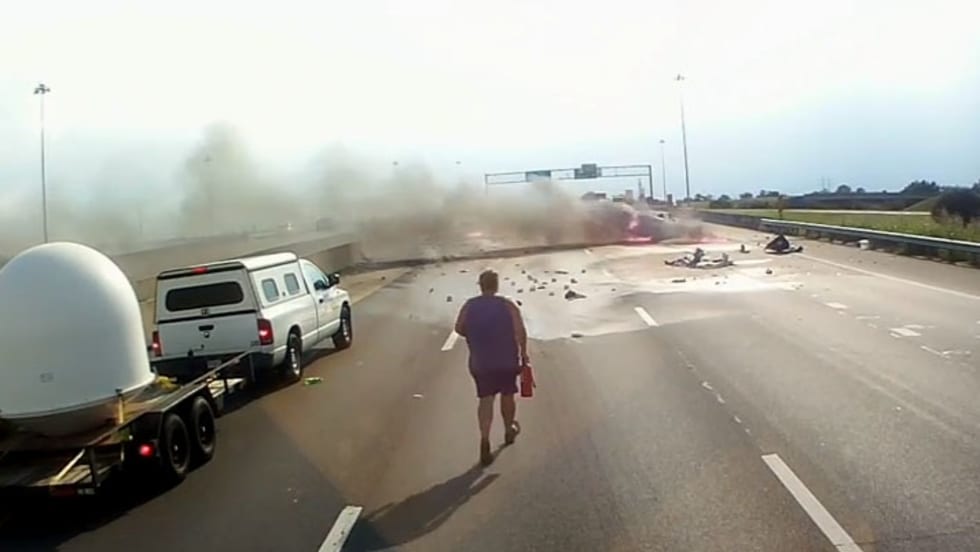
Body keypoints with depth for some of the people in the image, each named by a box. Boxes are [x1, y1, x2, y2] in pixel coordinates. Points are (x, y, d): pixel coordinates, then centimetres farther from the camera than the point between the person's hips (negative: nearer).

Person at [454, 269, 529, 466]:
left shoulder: (469, 306, -2)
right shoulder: (507, 305, -8)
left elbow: (459, 328, -1)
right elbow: (521, 332, -14)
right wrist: (523, 353, -4)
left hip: (480, 361, 1)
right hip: (507, 360, -1)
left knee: (485, 400, 2)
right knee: (507, 395, 18)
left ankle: (485, 440, -14)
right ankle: (509, 430, 36)